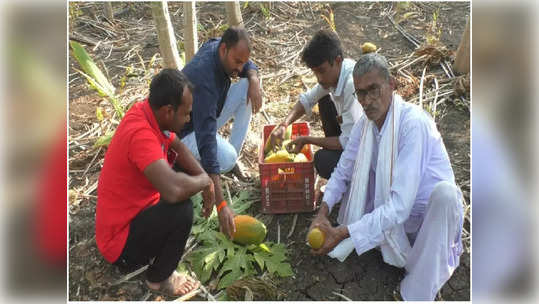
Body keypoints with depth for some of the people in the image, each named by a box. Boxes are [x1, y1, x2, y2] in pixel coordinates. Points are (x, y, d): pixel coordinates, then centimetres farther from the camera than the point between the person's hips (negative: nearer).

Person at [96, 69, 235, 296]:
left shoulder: (146, 111, -7)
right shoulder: (141, 134, -34)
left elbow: (179, 148, 2)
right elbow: (174, 190, -47)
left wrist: (219, 201, -5)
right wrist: (204, 181, -23)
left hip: (132, 210, 8)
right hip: (120, 243, -8)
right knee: (182, 209, -29)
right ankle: (159, 278, 0)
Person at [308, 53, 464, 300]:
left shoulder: (413, 123, -29)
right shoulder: (366, 123, -7)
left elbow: (399, 206, -35)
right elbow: (342, 172, 3)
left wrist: (343, 232, -35)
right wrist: (323, 212, -13)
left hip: (430, 214, -6)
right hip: (390, 211, 7)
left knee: (444, 191, -36)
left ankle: (418, 293, -19)